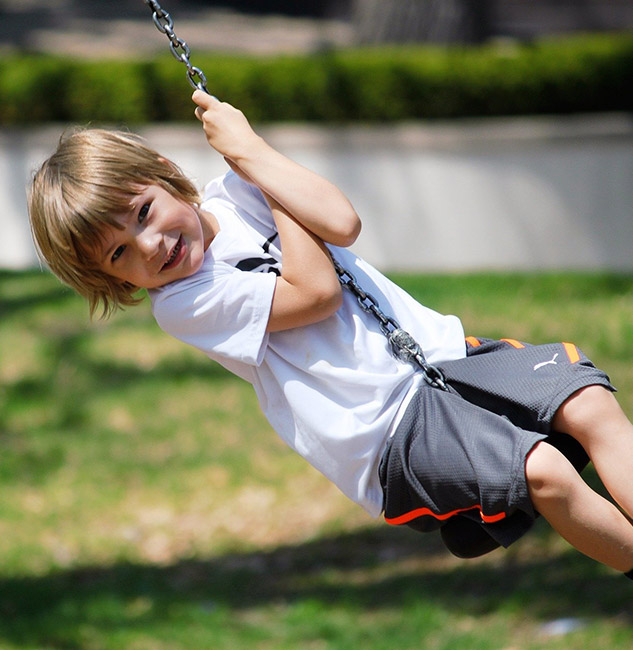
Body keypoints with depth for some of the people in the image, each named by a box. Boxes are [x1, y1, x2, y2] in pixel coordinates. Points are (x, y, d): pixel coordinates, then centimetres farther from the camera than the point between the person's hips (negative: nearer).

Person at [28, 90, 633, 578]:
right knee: (544, 473, -29)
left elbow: (341, 223, -9)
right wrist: (249, 150, -5)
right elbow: (315, 291, -12)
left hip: (442, 352, 5)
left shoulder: (232, 196, 8)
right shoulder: (181, 304, -5)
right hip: (393, 437, -5)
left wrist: (249, 151, -9)